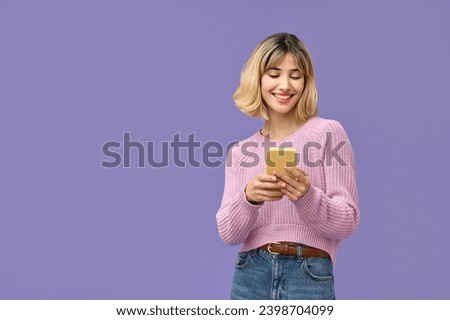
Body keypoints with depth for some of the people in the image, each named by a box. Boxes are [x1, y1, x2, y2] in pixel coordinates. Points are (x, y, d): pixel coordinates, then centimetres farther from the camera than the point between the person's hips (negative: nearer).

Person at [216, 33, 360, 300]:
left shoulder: (328, 133, -1)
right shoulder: (239, 152, 9)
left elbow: (348, 222, -4)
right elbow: (228, 233, 0)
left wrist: (306, 196, -21)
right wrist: (249, 197, -18)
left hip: (309, 278, -3)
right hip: (250, 277, 3)